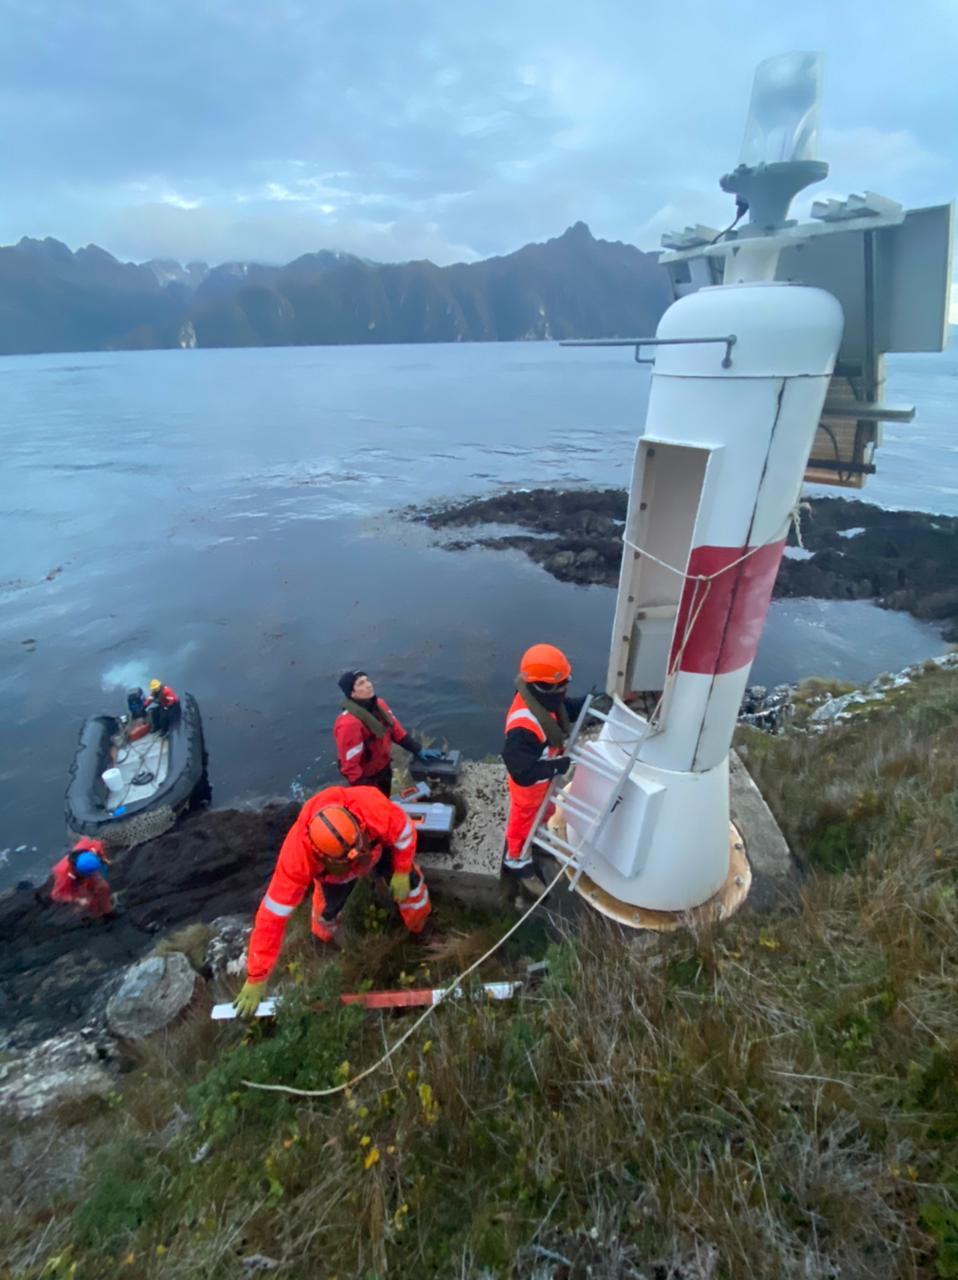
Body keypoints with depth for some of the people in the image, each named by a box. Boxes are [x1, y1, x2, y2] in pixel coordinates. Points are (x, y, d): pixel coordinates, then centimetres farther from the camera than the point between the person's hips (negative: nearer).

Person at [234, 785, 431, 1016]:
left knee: (409, 883, 1)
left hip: (378, 846, 1)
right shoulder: (298, 853, -45)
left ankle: (420, 930, 33)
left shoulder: (372, 807, -49)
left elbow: (403, 829, -25)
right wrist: (256, 978, -31)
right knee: (327, 909, -1)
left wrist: (402, 871, -19)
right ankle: (325, 944, 36)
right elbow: (273, 915, -37)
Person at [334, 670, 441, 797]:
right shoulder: (348, 723, -34)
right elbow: (350, 765, -29)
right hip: (367, 778, -7)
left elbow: (395, 730, 4)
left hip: (384, 768, 7)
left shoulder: (380, 705, -8)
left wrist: (418, 749, 0)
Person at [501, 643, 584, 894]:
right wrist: (556, 767, -33)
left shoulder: (544, 699, -18)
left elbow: (565, 709, 5)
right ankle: (517, 864, 50)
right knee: (523, 823, 21)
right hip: (528, 786, -8)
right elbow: (522, 771, -41)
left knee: (543, 814, 34)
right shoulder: (523, 726, -45)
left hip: (545, 779, 8)